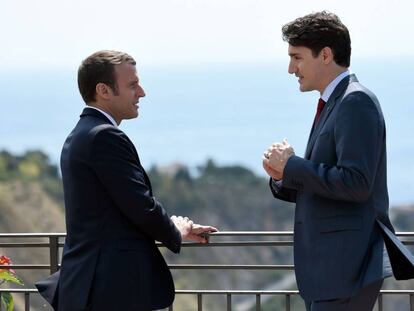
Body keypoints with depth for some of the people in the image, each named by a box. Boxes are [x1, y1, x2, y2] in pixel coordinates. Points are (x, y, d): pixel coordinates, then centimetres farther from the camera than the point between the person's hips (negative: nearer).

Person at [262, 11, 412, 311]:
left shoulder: (356, 102, -12)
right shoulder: (331, 105, 18)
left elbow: (356, 183, -23)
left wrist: (292, 166, -14)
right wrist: (282, 175, 1)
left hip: (348, 265, -10)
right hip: (330, 266, 10)